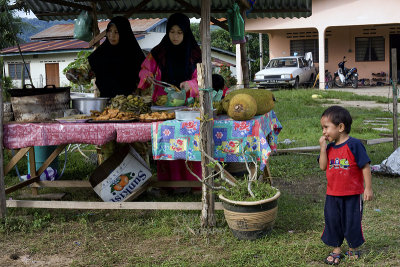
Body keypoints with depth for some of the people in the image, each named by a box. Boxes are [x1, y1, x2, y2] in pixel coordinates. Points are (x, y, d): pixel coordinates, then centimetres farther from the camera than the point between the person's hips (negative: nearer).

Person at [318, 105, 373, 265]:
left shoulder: (354, 145, -14)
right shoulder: (330, 147, 5)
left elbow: (365, 166, -11)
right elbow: (323, 167, -2)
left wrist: (368, 188, -12)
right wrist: (323, 148, -10)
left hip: (352, 194, -5)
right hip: (333, 194, 5)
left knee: (352, 222, 7)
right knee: (332, 221, 8)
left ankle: (353, 249, 28)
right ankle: (336, 250, 24)